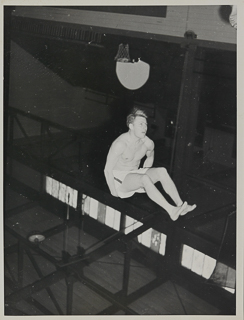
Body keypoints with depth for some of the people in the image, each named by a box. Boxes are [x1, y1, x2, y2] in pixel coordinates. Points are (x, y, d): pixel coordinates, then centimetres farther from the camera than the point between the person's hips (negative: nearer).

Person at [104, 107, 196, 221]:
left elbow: (150, 157, 20)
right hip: (119, 178, -6)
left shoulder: (148, 143, -5)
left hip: (135, 174, 6)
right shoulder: (120, 144, -24)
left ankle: (180, 205, -28)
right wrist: (114, 192, -18)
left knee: (162, 171, -19)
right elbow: (108, 169, -21)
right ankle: (171, 211, -41)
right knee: (144, 178, -34)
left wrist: (143, 172, 11)